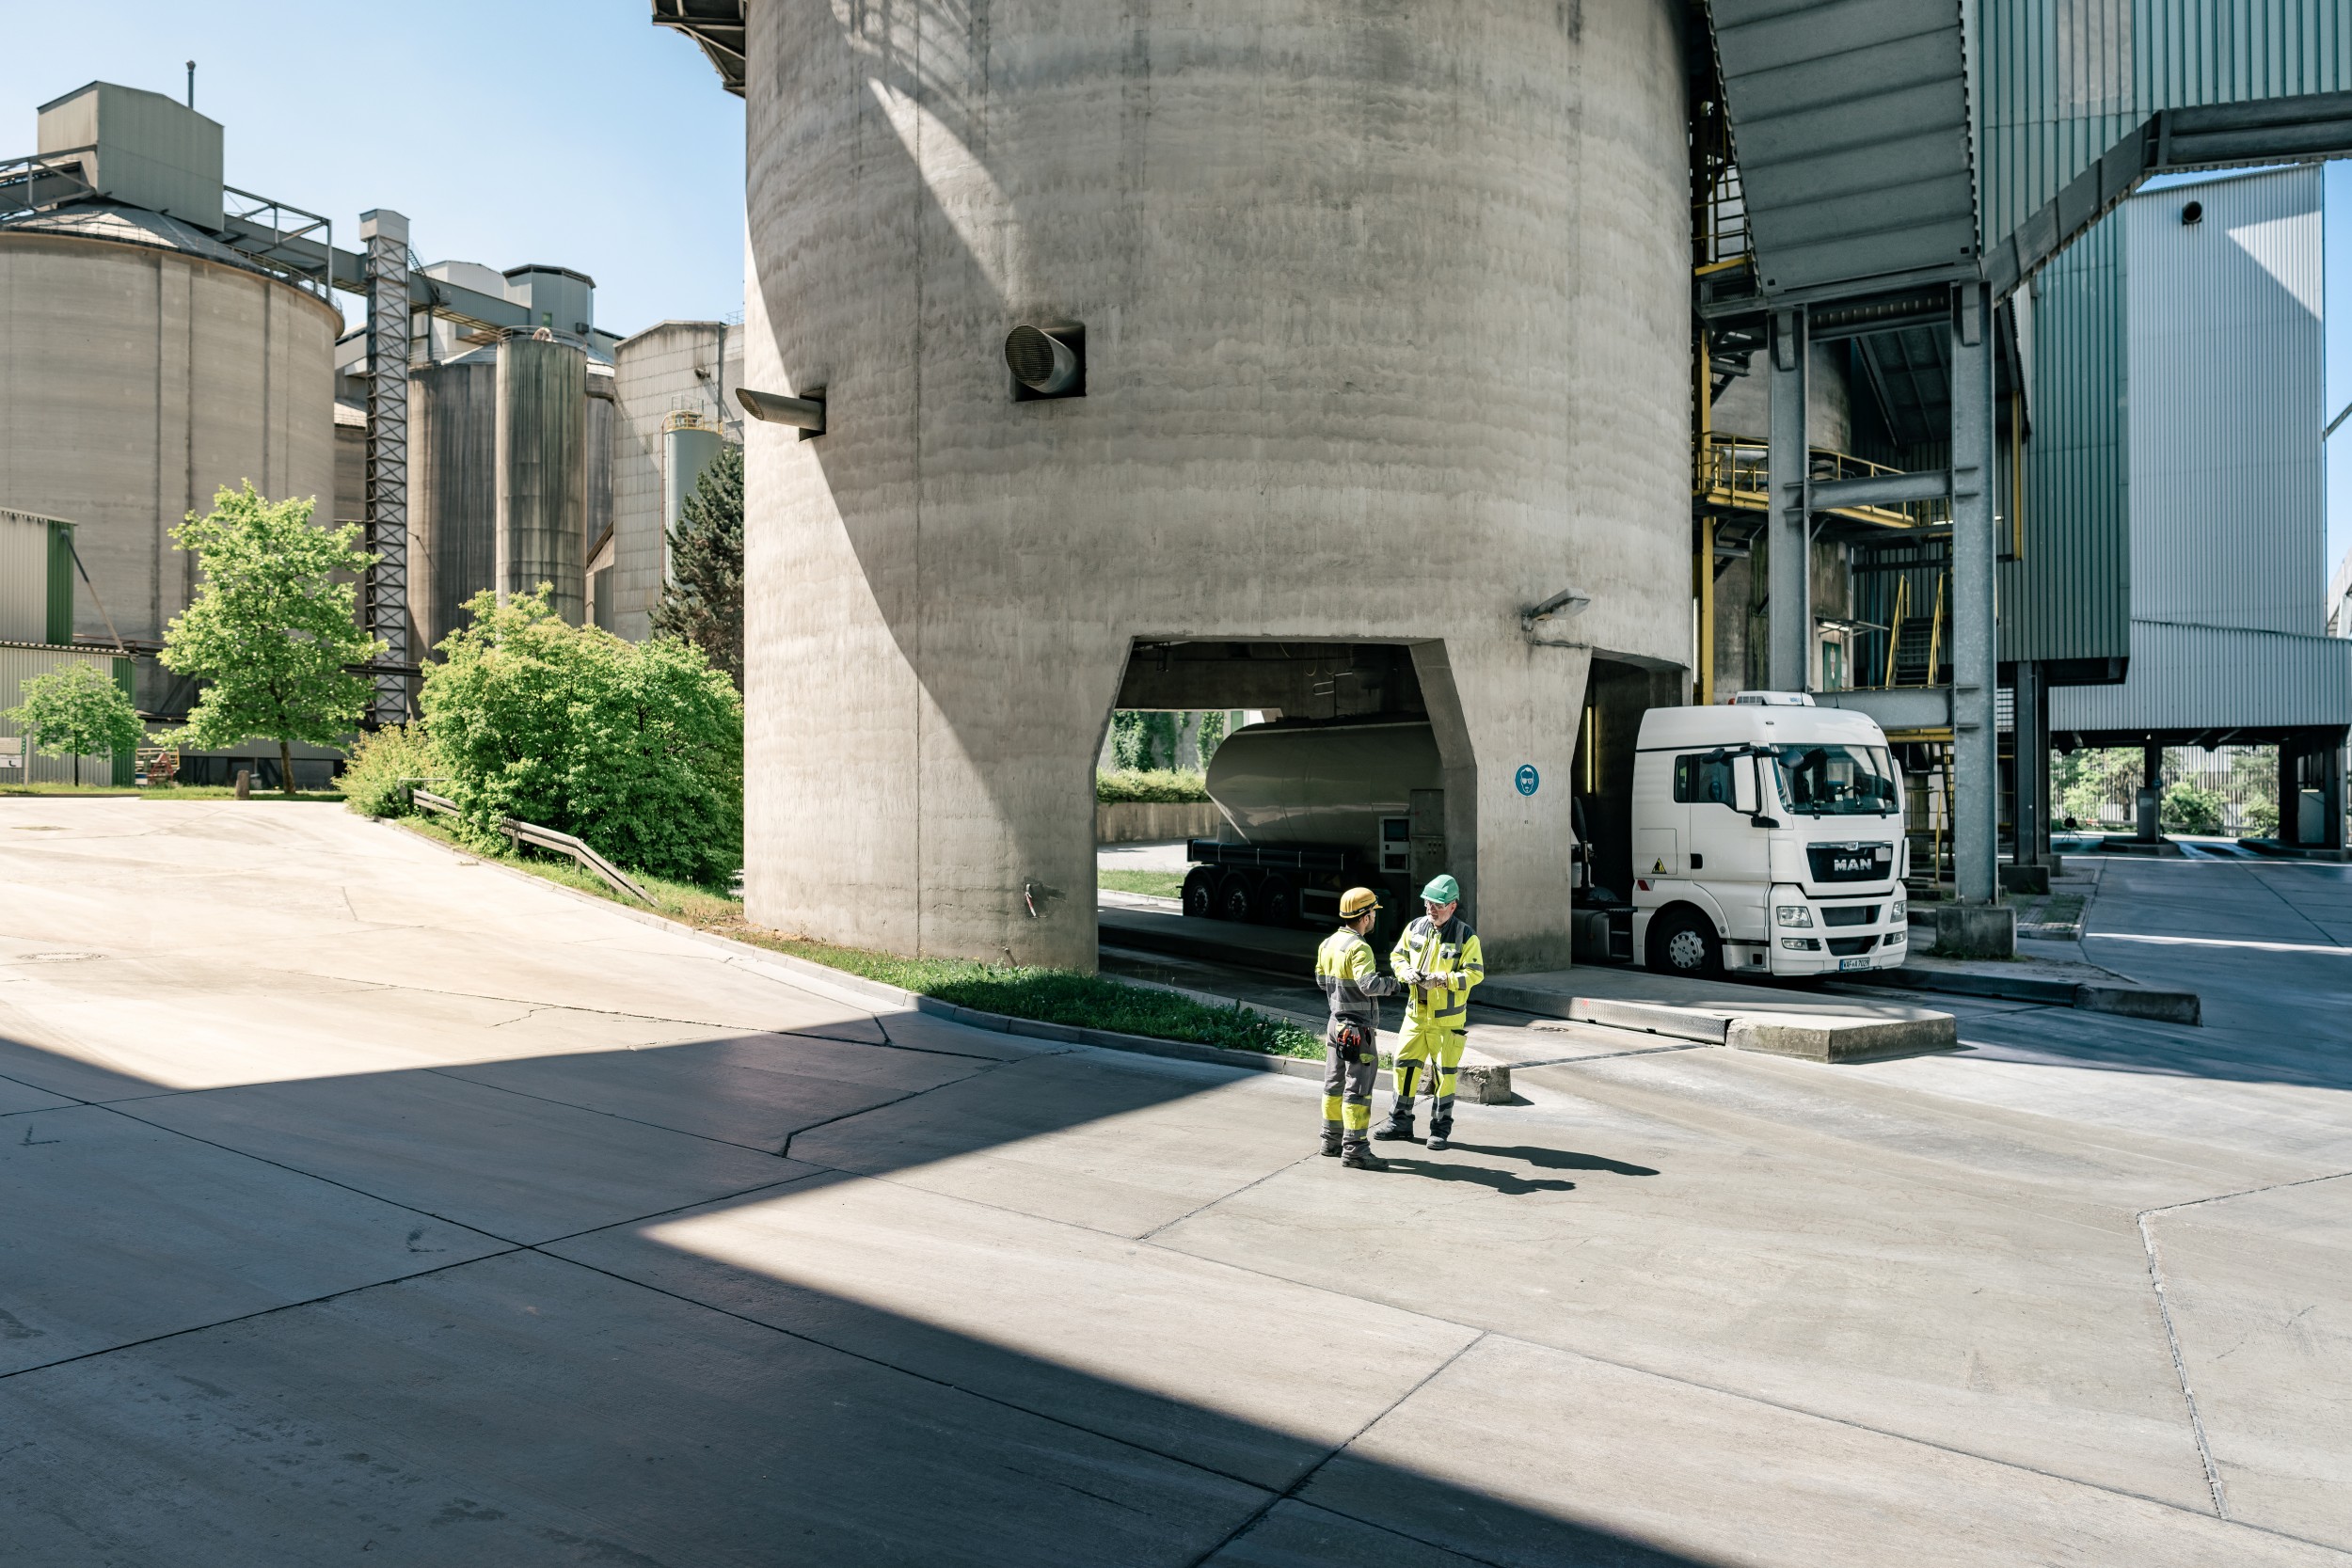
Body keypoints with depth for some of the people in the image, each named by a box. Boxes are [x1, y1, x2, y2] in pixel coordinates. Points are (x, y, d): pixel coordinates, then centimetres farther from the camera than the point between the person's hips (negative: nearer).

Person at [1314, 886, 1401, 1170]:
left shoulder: (1328, 944, 7)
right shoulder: (1359, 947, -20)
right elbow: (1369, 984, -30)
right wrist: (1390, 984, -13)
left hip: (1336, 1024, 9)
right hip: (1358, 1030, -9)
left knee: (1334, 1085, 16)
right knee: (1358, 1090, -4)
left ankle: (1332, 1139, 27)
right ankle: (1354, 1149, -1)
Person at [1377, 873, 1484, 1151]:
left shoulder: (1465, 936, -10)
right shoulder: (1415, 927, 3)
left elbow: (1475, 972, -13)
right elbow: (1397, 956, 11)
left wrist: (1444, 979, -25)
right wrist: (1407, 972, -11)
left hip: (1448, 1018, -4)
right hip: (1416, 1013, 4)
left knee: (1444, 1072, 4)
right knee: (1405, 1065, 8)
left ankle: (1440, 1128, 17)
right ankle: (1400, 1121, 21)